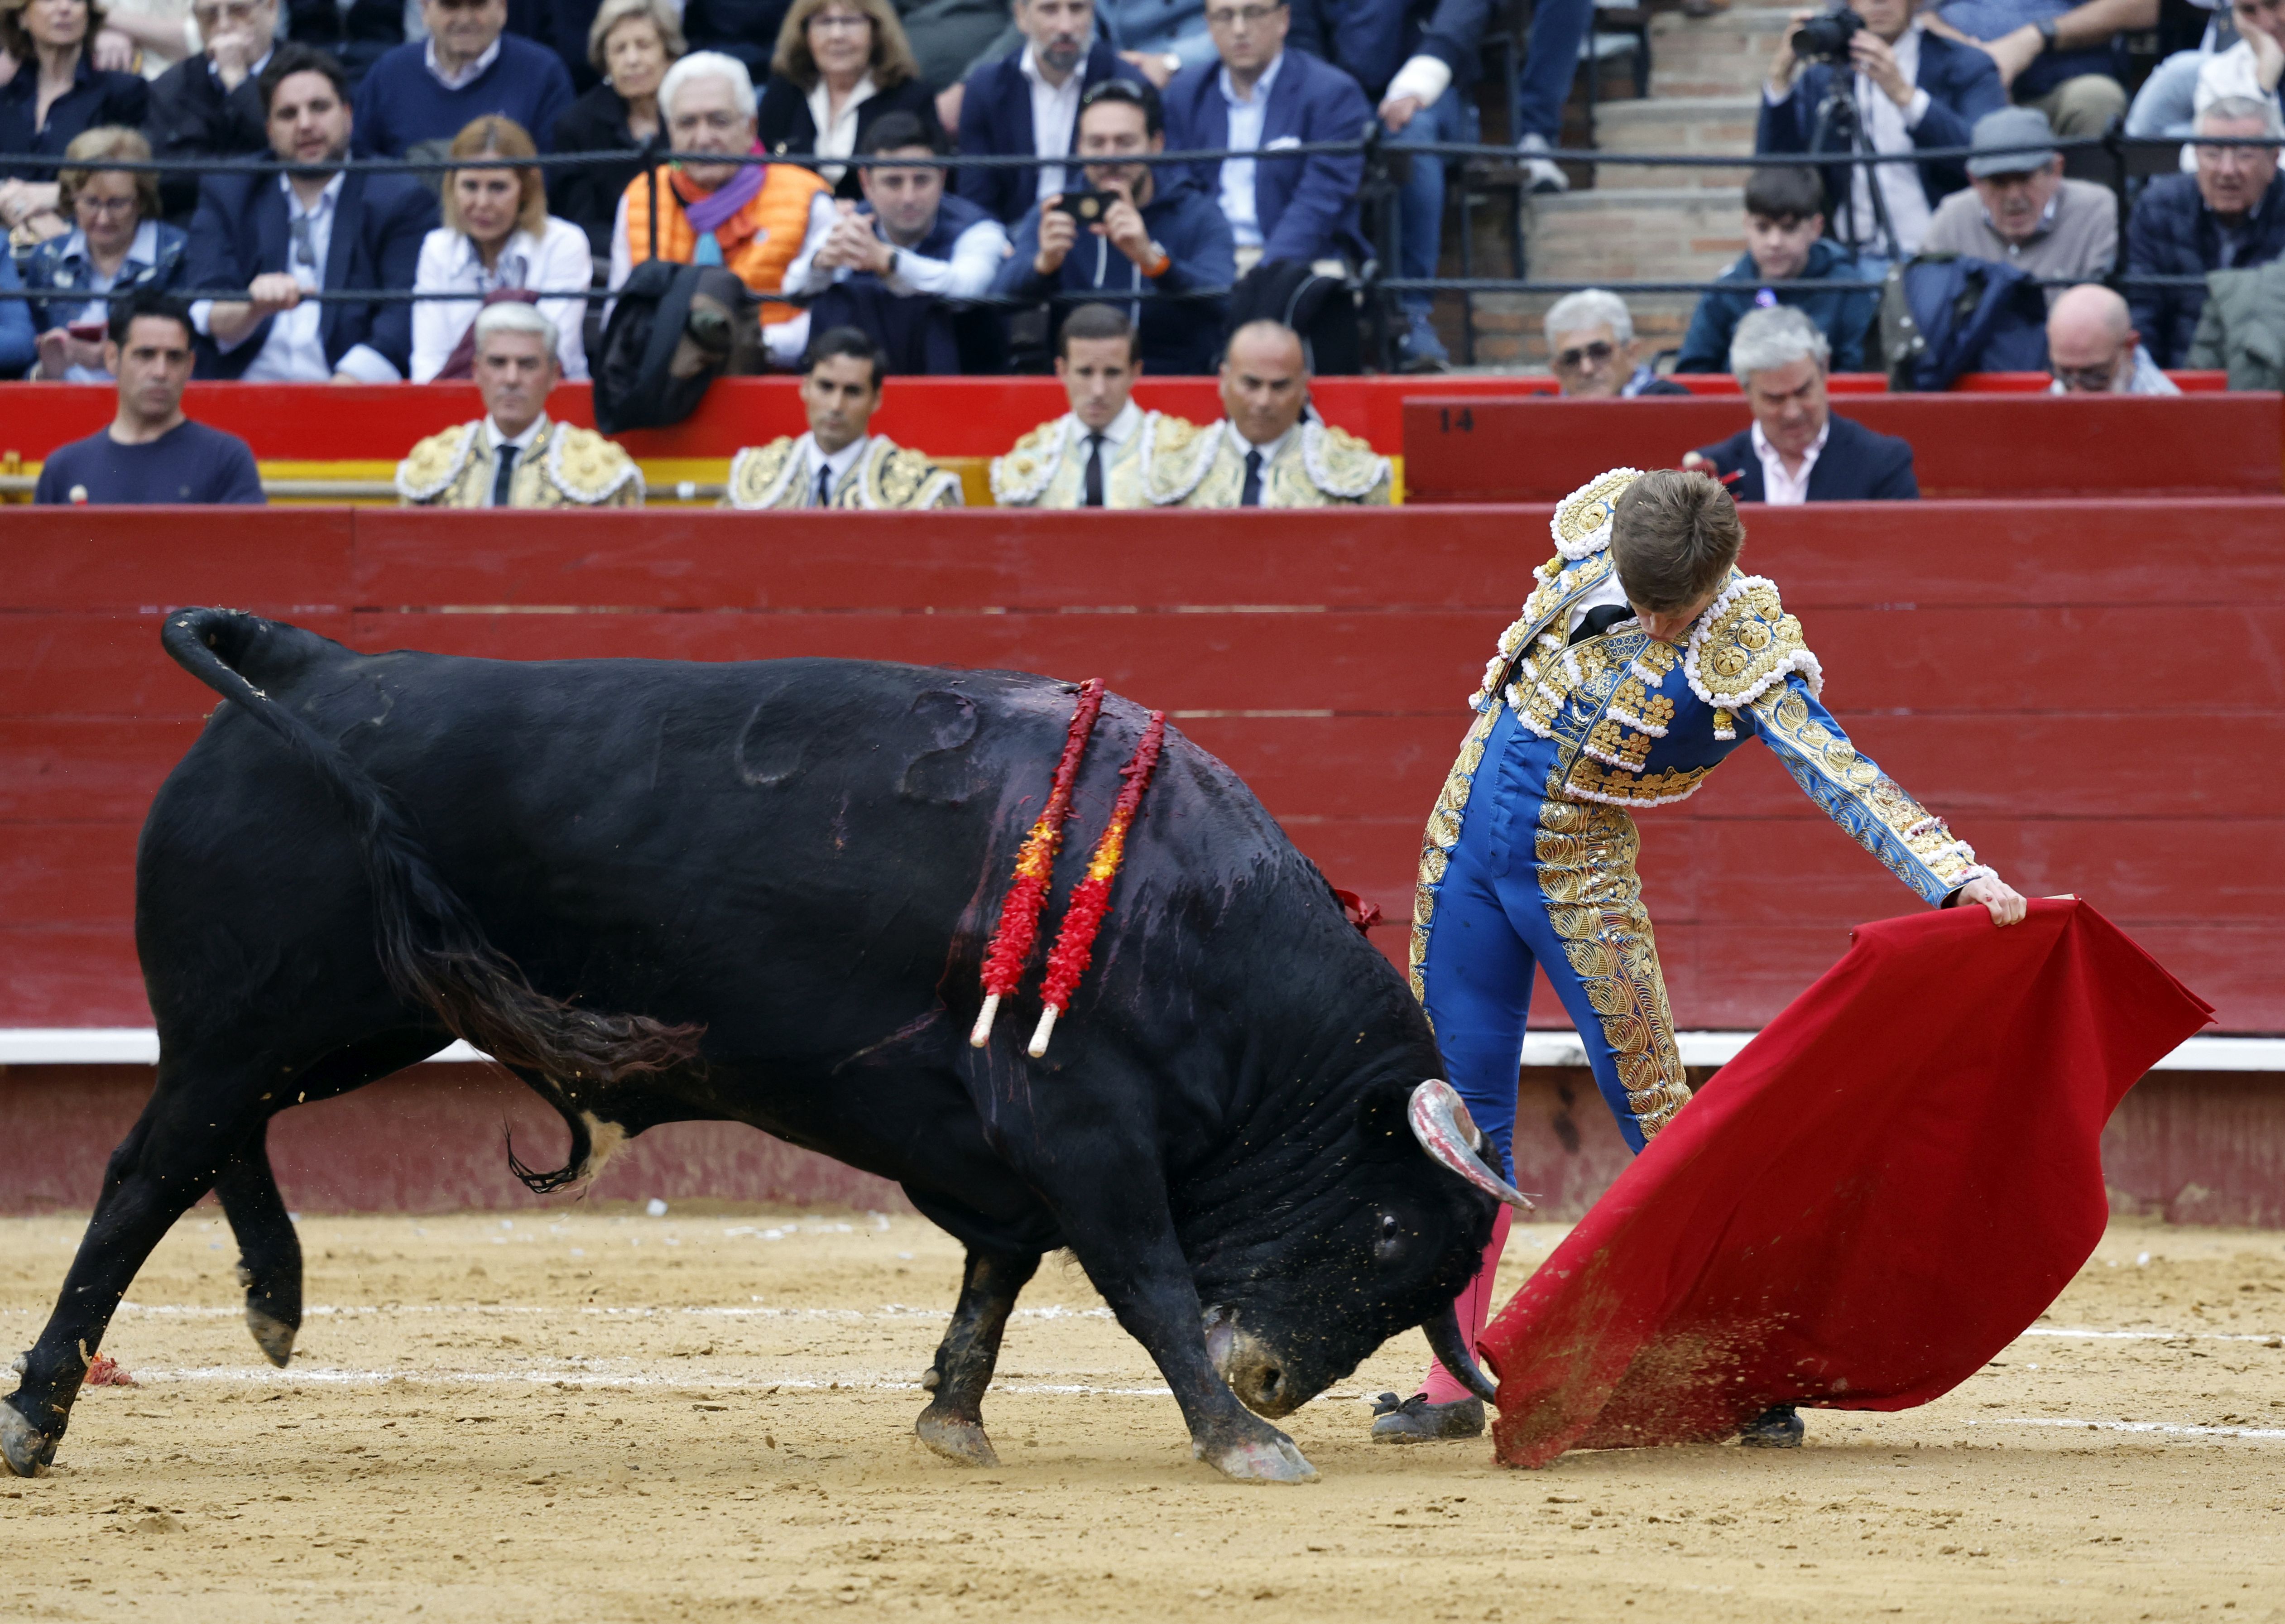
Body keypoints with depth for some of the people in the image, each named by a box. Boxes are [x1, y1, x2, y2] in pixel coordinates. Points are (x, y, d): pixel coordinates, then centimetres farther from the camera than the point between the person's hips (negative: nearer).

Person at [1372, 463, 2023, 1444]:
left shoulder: (1743, 657, -19)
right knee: (1461, 1119, 7)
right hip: (1465, 844, 4)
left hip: (1581, 876, -4)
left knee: (1659, 1120, -6)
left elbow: (1846, 778, -27)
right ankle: (1451, 1382, 14)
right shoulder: (1598, 528, -7)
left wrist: (1960, 877, -40)